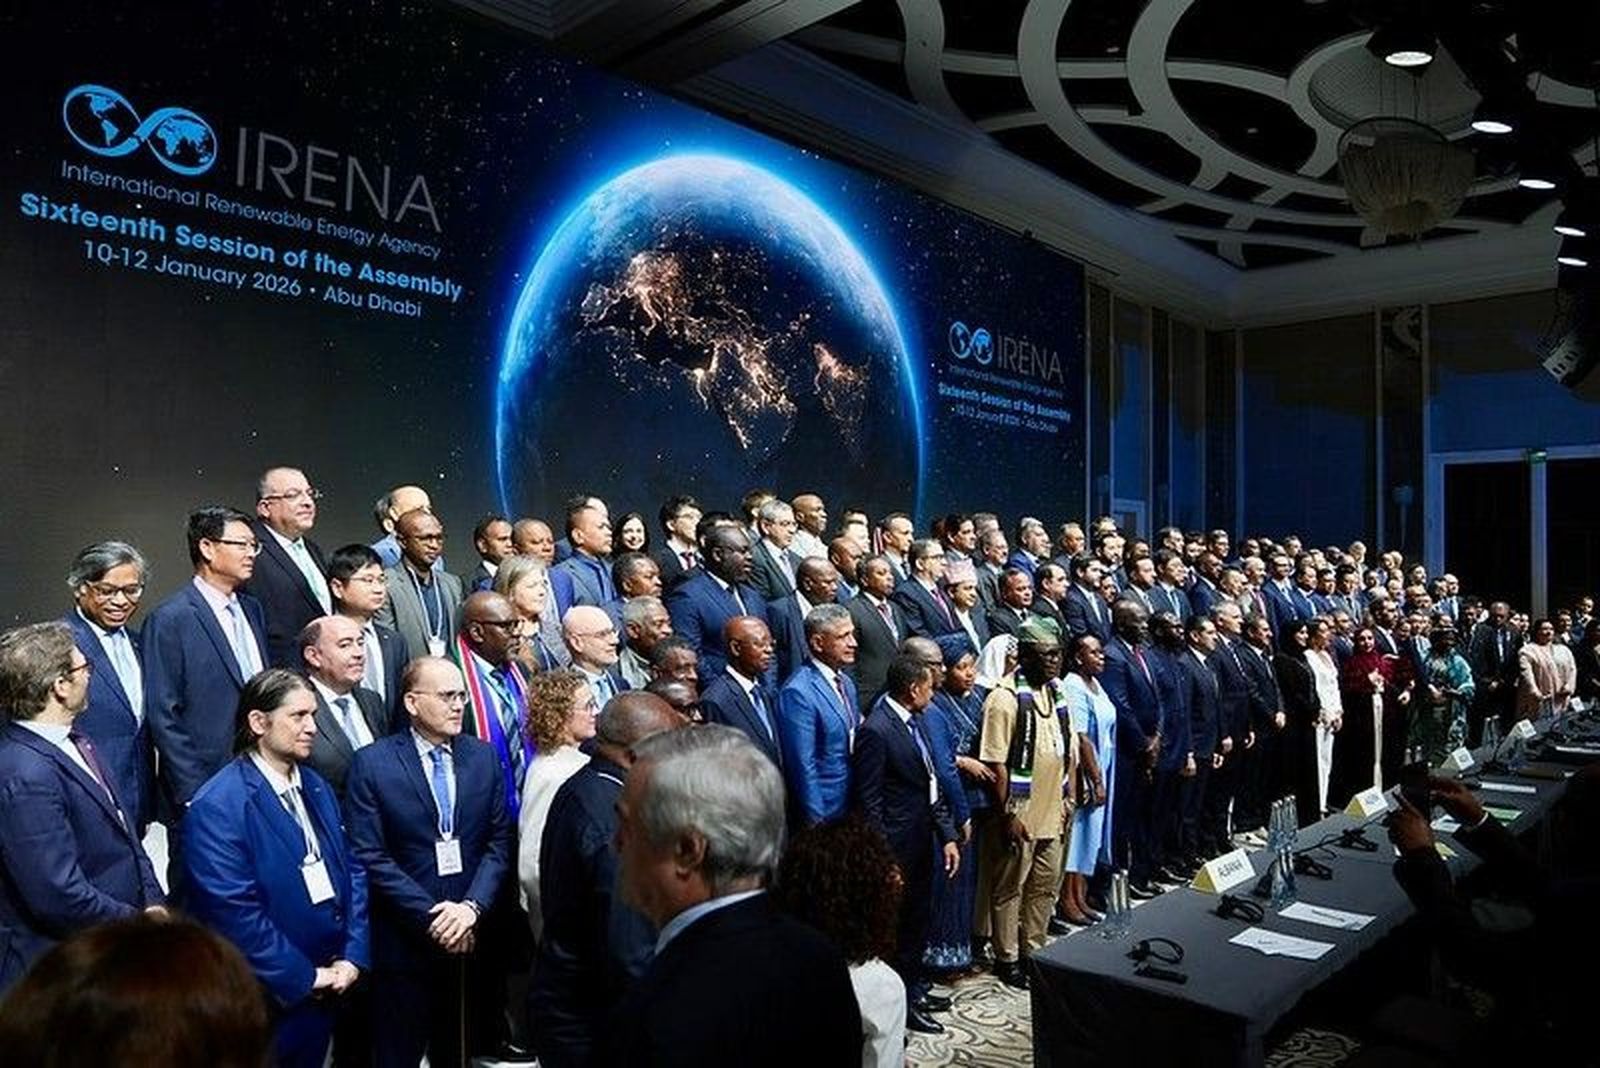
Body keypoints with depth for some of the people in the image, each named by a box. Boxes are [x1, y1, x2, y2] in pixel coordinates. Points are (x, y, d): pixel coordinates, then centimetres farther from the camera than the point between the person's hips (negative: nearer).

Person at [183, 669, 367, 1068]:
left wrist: (352, 958, -2)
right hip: (267, 999, -7)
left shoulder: (317, 788, 6)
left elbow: (352, 870, 8)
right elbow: (234, 912, -22)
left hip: (327, 987, 7)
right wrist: (304, 977, -16)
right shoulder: (217, 807, -18)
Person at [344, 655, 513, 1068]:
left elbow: (500, 841, 3)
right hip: (404, 941, -3)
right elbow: (369, 856, -11)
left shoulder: (484, 757, 4)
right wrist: (432, 916, -14)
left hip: (473, 938, 3)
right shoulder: (372, 763, -7)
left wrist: (472, 906, -11)